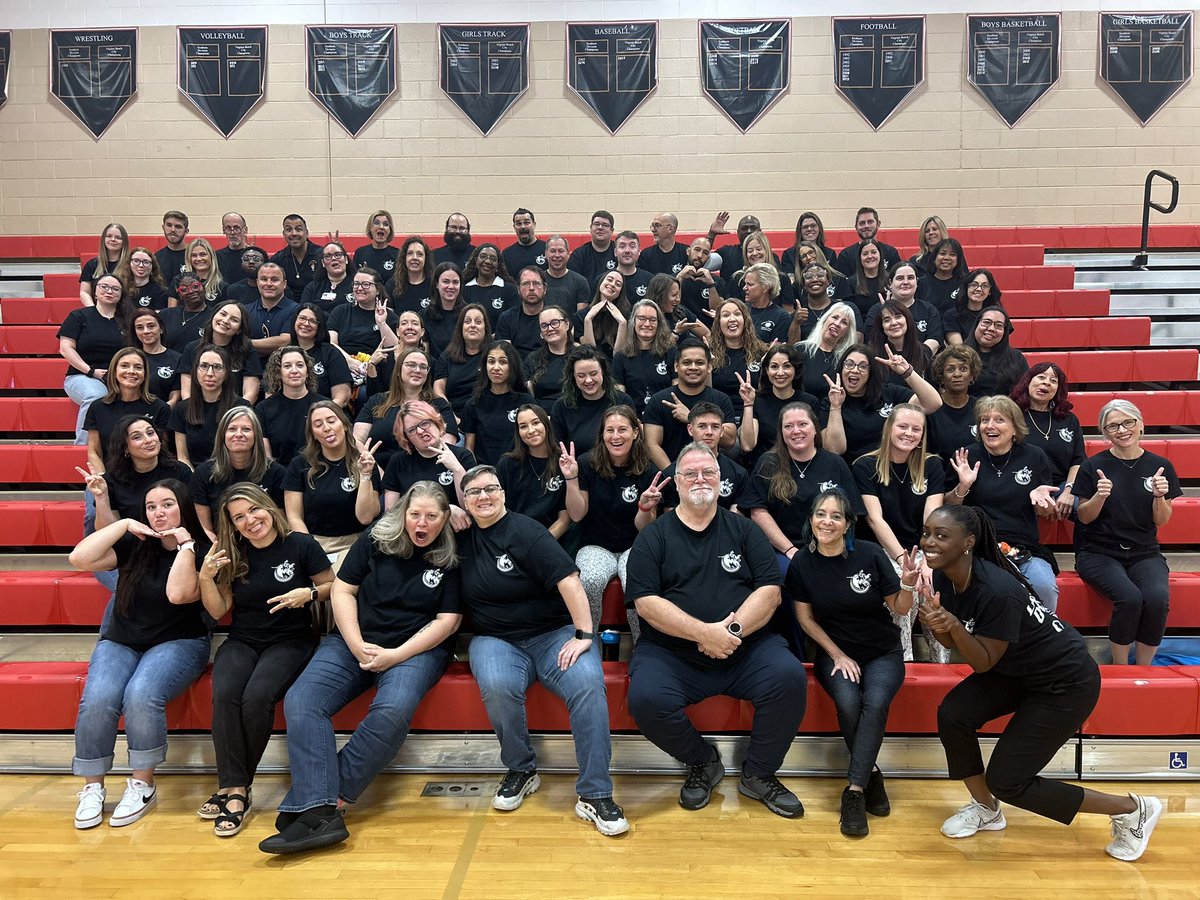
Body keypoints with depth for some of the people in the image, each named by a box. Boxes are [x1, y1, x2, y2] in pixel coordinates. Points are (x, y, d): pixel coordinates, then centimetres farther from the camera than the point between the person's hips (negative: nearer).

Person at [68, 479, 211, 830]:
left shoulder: (201, 551, -3)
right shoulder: (134, 545, 6)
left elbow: (177, 594, -21)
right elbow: (79, 558, -9)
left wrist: (185, 544, -17)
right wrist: (124, 525, -8)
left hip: (177, 643, -3)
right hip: (120, 642, 3)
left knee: (141, 696, -31)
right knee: (97, 699, -26)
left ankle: (143, 785, -12)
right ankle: (92, 787, -8)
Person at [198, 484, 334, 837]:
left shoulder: (301, 545, -6)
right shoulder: (230, 555, 5)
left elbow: (332, 587, 4)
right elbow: (218, 611, 7)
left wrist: (309, 593, -17)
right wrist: (206, 577, -10)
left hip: (290, 641, -3)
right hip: (242, 641, 3)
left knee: (257, 696, -30)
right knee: (224, 695, -28)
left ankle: (235, 786, -10)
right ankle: (234, 789, -20)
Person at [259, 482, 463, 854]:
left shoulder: (452, 559, -2)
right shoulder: (375, 540, 4)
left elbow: (448, 620, -5)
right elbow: (342, 590, 4)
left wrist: (396, 655, -14)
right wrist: (357, 646, -8)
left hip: (417, 647, -2)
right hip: (353, 640, 3)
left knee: (393, 709, -34)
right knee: (301, 701, -22)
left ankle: (317, 799, -24)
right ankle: (321, 813, -31)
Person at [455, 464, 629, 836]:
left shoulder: (526, 532, -8)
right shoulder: (464, 534, 8)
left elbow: (569, 580, -14)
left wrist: (583, 634, -20)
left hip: (553, 634, -2)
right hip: (496, 639, 3)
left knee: (588, 683, -31)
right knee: (498, 687, -32)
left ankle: (595, 795, -23)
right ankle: (520, 771, -6)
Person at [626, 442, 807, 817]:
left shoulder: (743, 530, 13)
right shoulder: (653, 537, 6)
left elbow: (770, 591, 3)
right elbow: (645, 602, -6)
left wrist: (733, 629, -15)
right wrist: (704, 632, -17)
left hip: (747, 648, 2)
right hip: (671, 652, -1)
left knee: (790, 677, -26)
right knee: (646, 699, -29)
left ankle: (759, 775, 1)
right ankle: (703, 763, 4)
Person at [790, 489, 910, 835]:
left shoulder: (870, 554, -11)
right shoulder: (802, 563, -6)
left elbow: (900, 609, -3)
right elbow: (806, 619, 1)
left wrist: (909, 583, -22)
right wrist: (838, 656, -5)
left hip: (882, 653, 0)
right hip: (835, 653, 1)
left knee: (875, 702, -29)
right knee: (848, 702, -28)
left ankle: (854, 790, -20)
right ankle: (870, 775, -3)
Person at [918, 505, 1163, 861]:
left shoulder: (997, 590, -34)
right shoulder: (944, 577, -11)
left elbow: (983, 663, -25)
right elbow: (953, 643, -4)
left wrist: (953, 623, -40)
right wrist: (935, 622, -24)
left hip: (1066, 681, -7)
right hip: (1016, 671, 7)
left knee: (1006, 781, -4)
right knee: (951, 714, -12)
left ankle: (1132, 809, 13)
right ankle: (985, 809, 13)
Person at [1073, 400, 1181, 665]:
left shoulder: (1160, 466, 3)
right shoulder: (1093, 466, -3)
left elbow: (1161, 521, 7)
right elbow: (1084, 517, 1)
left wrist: (1160, 496, -13)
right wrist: (1100, 495, -18)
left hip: (1144, 553, 2)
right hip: (1098, 552, -2)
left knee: (1158, 597, -28)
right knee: (1130, 597, -30)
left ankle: (1143, 668, -7)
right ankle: (1119, 668, -8)